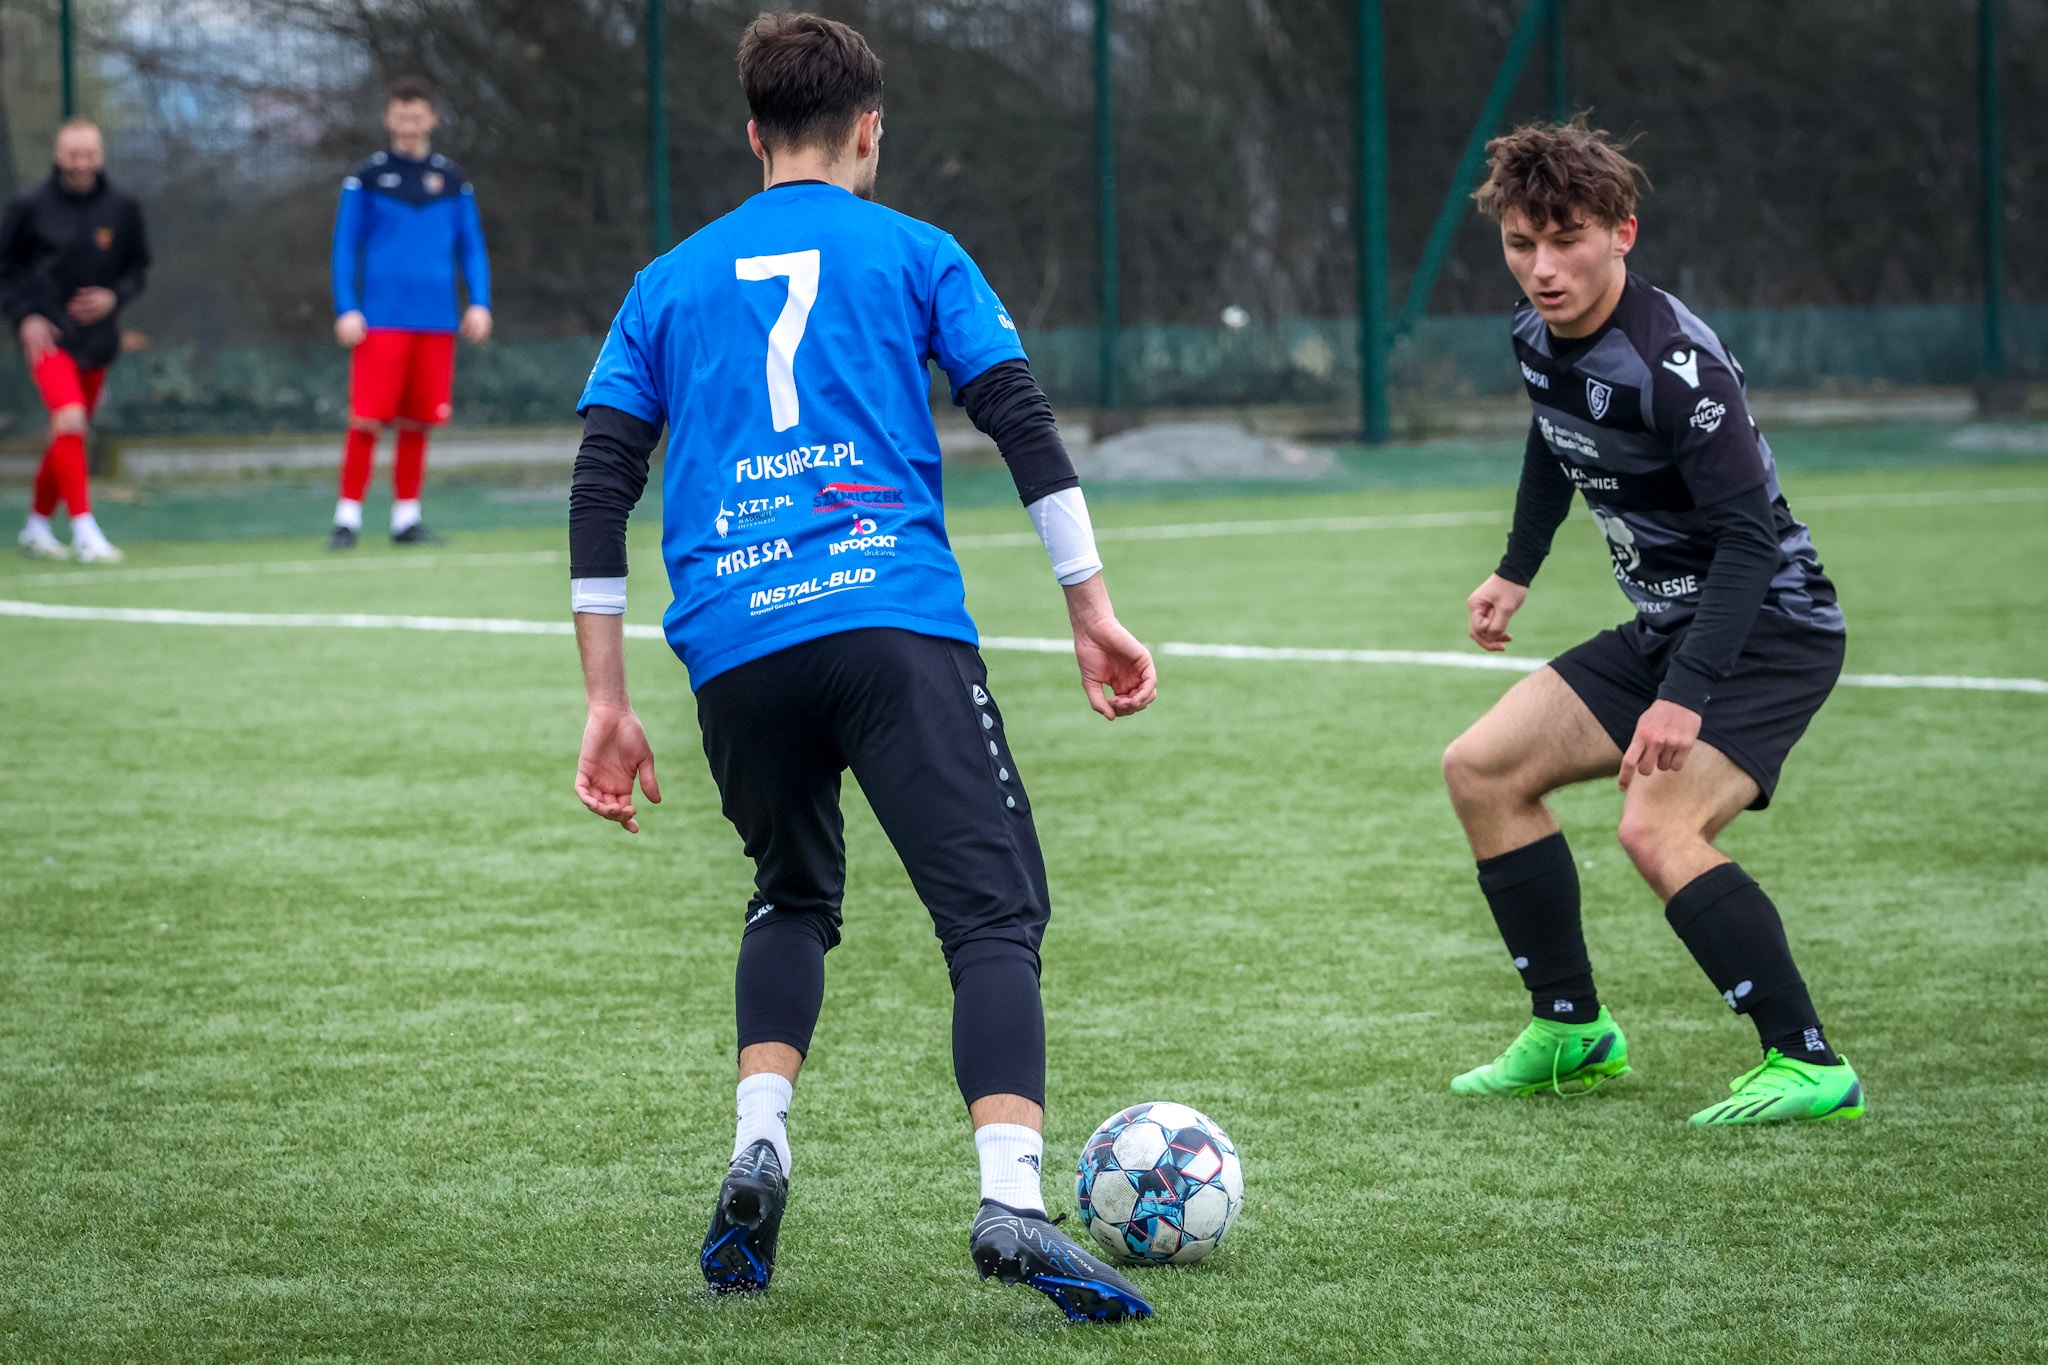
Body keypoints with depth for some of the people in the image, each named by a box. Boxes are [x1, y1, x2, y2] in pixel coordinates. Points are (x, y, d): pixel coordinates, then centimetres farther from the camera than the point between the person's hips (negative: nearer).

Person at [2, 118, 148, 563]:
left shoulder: (122, 207, 2)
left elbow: (138, 268, 12)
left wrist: (114, 297, -8)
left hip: (97, 338, 4)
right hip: (46, 334, -4)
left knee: (70, 437, 12)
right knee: (69, 419, -23)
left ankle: (38, 524, 30)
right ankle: (84, 531, -23)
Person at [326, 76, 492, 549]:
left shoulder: (452, 180, 10)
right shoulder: (366, 178, 2)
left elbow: (472, 248, 13)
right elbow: (345, 248, 3)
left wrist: (480, 302, 0)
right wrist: (346, 309, -7)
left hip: (435, 322, 3)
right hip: (381, 318, -3)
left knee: (417, 423, 5)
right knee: (366, 421, -8)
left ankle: (406, 518, 13)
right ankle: (348, 517, -3)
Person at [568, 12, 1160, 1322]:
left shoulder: (670, 283, 20)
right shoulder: (912, 253, 13)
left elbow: (600, 492, 14)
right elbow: (1025, 425, 5)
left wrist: (609, 703, 15)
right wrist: (1094, 609, 9)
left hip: (734, 652, 3)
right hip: (895, 624, -3)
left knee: (794, 895, 26)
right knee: (995, 908, -6)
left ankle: (759, 1146, 6)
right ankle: (1011, 1200, -26)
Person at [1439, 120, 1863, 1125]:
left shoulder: (1674, 363, -27)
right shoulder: (1539, 335, -1)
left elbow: (1749, 537, -30)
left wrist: (1685, 695, -37)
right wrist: (1515, 571, 22)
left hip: (1769, 629, -9)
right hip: (1665, 627, 9)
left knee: (1657, 828, -27)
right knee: (1481, 770, 7)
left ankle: (1809, 1064, -20)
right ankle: (1572, 1030, 17)